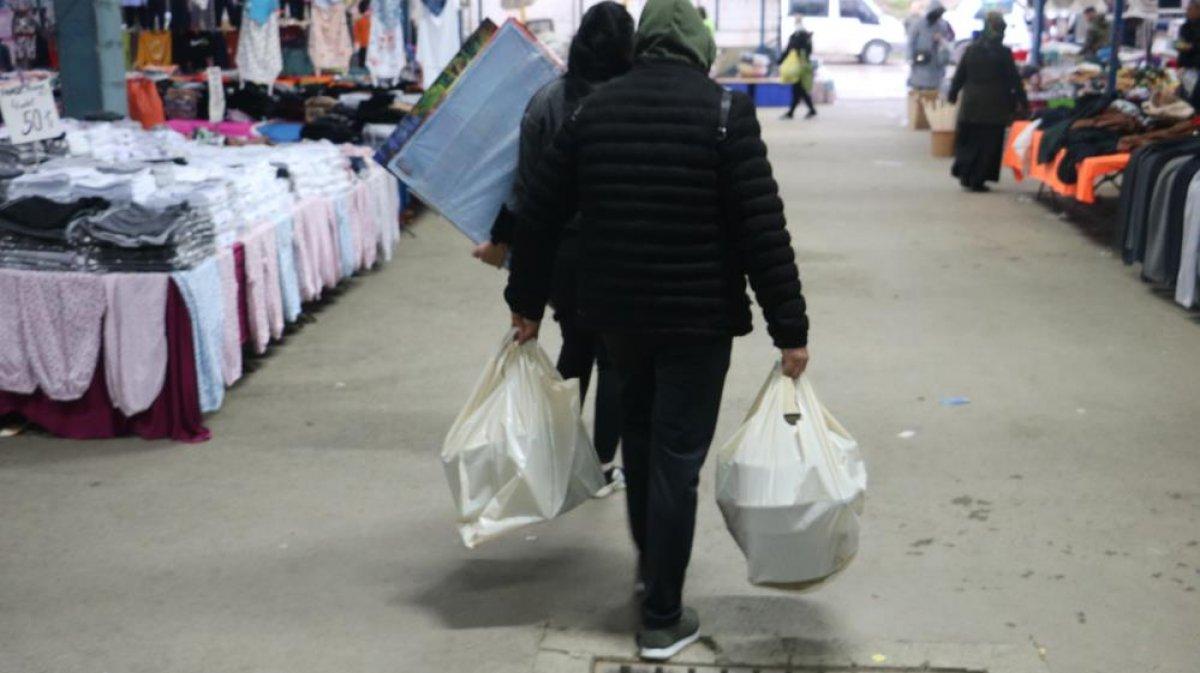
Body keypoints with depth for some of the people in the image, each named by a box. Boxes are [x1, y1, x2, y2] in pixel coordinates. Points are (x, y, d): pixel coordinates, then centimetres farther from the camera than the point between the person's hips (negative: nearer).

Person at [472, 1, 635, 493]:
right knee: (615, 357, 10)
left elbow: (528, 185, -1)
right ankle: (603, 467, 15)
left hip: (563, 249, 3)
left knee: (575, 348, 20)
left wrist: (502, 241, 10)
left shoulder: (546, 101, -4)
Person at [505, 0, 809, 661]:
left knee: (638, 434, 25)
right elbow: (763, 228, -15)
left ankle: (649, 563, 43)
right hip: (699, 315, -4)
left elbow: (539, 212, 5)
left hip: (615, 309, 5)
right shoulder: (725, 110, -10)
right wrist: (789, 328, -11)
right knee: (676, 458, 2)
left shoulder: (593, 108, 3)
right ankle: (662, 619, 10)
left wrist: (527, 301, 16)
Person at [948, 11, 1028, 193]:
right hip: (994, 105, -3)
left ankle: (964, 175, 11)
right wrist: (1023, 102, 2)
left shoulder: (971, 49, 2)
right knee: (988, 143, 4)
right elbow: (1014, 79, -5)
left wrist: (953, 94, 19)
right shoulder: (1003, 52, -8)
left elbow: (959, 75, 7)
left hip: (971, 104, 3)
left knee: (968, 141, 15)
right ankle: (978, 180, 4)